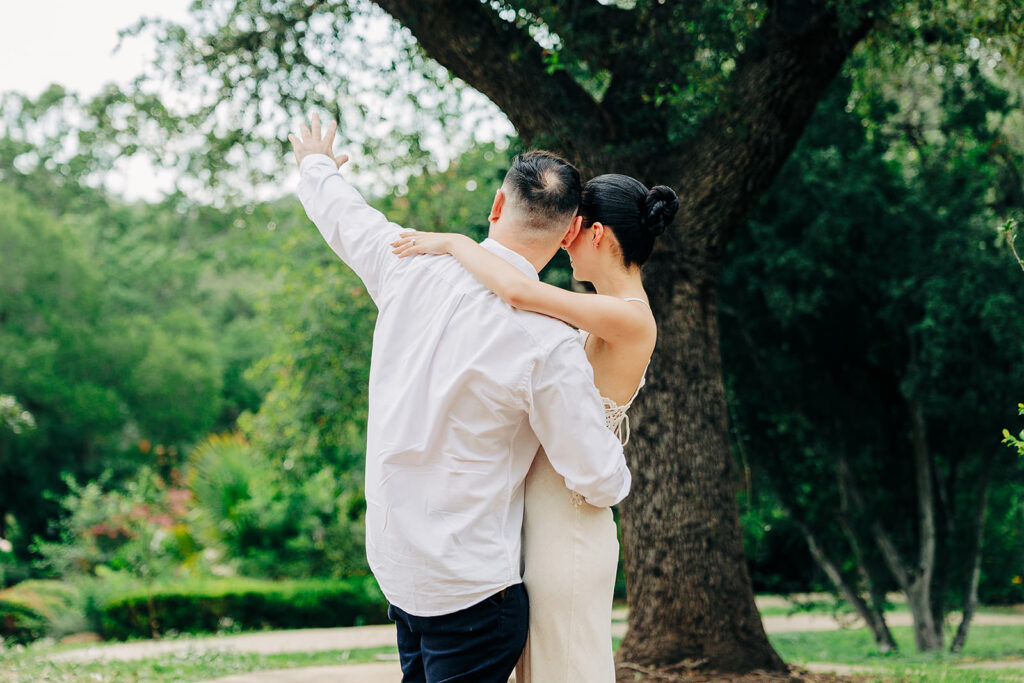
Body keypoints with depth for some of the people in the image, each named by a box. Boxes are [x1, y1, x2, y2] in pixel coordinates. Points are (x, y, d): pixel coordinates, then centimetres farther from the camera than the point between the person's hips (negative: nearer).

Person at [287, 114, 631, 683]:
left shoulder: (412, 268, -6)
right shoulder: (551, 346, -21)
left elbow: (344, 215, 17)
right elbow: (600, 483, -14)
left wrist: (317, 165, 39)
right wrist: (617, 474, 11)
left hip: (393, 561, 6)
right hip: (470, 587, -6)